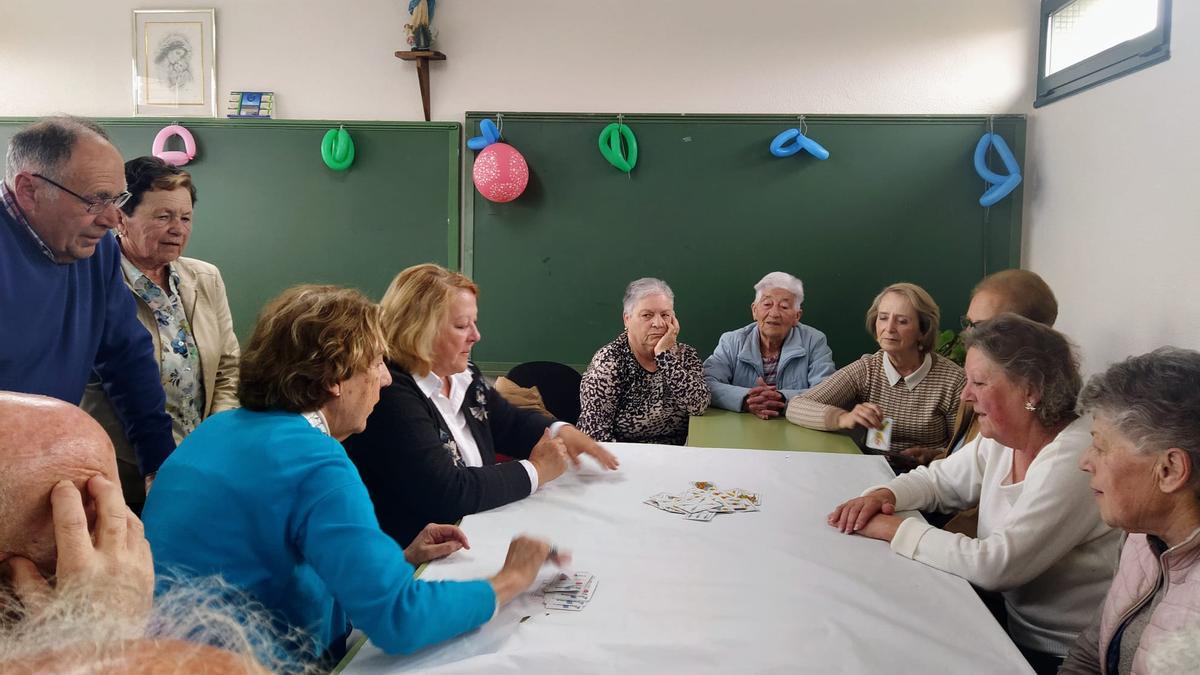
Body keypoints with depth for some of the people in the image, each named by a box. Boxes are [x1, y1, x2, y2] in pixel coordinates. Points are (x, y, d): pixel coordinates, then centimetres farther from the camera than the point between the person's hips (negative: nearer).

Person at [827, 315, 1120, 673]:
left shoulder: (1072, 463, -27)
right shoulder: (999, 440, 0)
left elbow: (994, 565, -30)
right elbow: (937, 480, 12)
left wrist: (893, 528, -23)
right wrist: (884, 494, -10)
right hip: (1015, 628, 7)